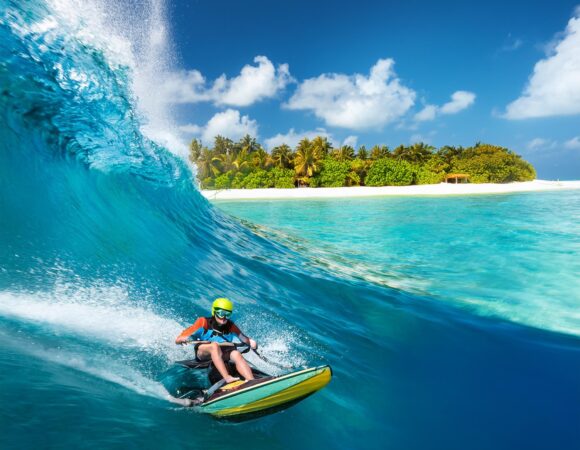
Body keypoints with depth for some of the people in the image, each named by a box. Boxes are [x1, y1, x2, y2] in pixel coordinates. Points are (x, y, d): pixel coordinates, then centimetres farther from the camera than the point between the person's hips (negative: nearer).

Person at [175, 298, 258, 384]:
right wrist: (185, 339, -29)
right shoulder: (203, 322, -4)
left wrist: (251, 342, -19)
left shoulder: (231, 326, 6)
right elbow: (178, 340, -7)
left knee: (236, 354, -29)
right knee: (214, 345, -33)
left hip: (223, 356, 2)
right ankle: (227, 377, -48)